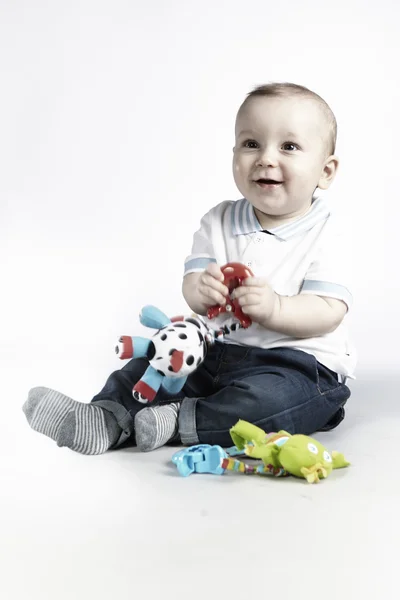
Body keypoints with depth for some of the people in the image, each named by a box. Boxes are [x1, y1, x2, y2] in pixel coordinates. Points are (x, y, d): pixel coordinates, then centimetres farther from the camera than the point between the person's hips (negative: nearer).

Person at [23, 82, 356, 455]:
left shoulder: (325, 235, -9)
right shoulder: (218, 222, 5)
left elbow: (328, 313, -16)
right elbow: (192, 284, -2)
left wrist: (274, 306, -34)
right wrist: (201, 289, -27)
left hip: (299, 365, -5)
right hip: (218, 351, 5)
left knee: (273, 395, -34)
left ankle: (179, 422, -25)